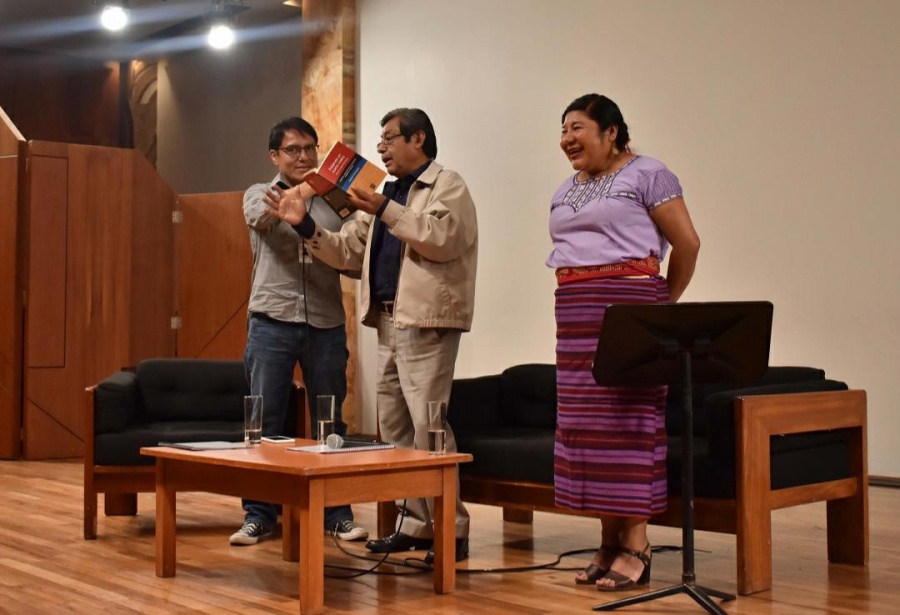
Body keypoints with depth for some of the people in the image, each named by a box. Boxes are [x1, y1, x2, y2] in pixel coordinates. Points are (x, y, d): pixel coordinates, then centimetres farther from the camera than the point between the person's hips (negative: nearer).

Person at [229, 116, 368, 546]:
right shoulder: (258, 195, 9)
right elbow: (263, 218, -15)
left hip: (326, 325, 1)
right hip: (272, 322, -1)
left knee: (330, 422, 6)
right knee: (264, 421, 1)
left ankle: (336, 513, 14)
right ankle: (259, 515, 9)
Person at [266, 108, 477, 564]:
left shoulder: (446, 185, -1)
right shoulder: (386, 193, 22)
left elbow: (442, 239, -19)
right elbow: (346, 251, 18)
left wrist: (384, 210, -20)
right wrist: (305, 224, 5)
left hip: (426, 323, -9)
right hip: (388, 323, 9)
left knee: (428, 427, -12)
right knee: (395, 429, 10)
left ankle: (451, 530, -5)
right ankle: (415, 524, 17)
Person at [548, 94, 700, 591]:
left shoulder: (646, 174, -2)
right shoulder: (566, 190, 20)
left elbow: (687, 243, -3)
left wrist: (664, 303, 4)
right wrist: (575, 300, 15)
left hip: (629, 306, -7)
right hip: (575, 315, 7)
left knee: (628, 420, -9)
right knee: (585, 422, 3)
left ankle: (635, 546, -5)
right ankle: (609, 540, 10)